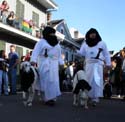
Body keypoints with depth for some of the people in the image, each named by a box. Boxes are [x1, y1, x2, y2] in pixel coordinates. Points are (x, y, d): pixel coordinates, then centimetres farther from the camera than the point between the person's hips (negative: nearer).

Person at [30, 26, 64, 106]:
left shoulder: (57, 43, 21)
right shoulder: (42, 41, 2)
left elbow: (59, 55, 22)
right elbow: (36, 51, -9)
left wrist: (61, 63, 12)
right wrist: (33, 60, -23)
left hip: (54, 64, 6)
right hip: (45, 64, -6)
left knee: (54, 81, 4)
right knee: (47, 80, -12)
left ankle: (51, 97, 12)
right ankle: (48, 98, -8)